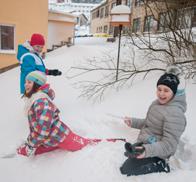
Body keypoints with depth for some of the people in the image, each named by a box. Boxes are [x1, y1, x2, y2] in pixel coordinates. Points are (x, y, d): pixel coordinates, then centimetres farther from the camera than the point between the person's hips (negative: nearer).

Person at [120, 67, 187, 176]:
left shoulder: (175, 113, -26)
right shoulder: (158, 103, 2)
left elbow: (169, 145, -27)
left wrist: (148, 150, -40)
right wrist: (133, 122, 11)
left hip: (155, 153, -9)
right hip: (145, 144, 10)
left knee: (125, 171, -11)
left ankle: (159, 167, -2)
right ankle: (157, 163, 17)